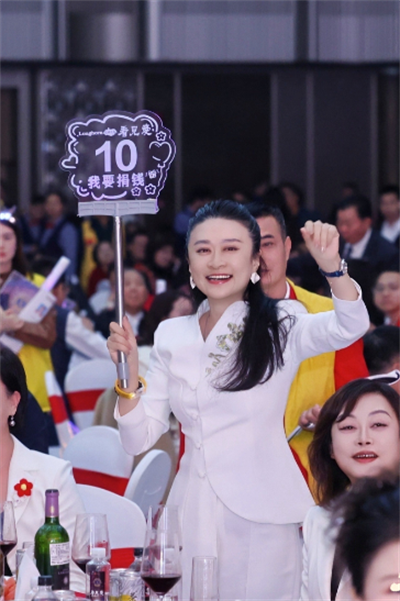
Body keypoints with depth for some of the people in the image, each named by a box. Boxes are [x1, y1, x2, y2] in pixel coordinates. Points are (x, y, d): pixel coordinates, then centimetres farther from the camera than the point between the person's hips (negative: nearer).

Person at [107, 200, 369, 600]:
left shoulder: (281, 328, -3)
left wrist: (331, 265, -42)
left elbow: (350, 327, -25)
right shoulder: (171, 336, 7)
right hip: (191, 515, 3)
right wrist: (129, 374, -10)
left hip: (261, 516, -3)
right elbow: (139, 439, 6)